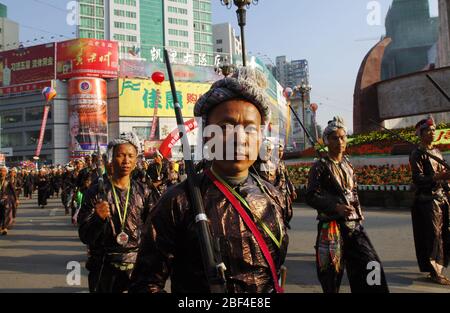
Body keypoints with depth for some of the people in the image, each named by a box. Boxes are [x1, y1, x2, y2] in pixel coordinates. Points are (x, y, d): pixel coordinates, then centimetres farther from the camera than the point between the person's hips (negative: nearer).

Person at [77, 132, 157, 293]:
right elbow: (85, 237, -5)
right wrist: (98, 218, -22)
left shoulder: (143, 192, 2)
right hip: (104, 267, -1)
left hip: (138, 264, 2)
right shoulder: (96, 192, -4)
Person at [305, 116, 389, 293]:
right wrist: (336, 207, -21)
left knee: (371, 265, -1)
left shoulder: (348, 165, 14)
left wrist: (359, 215, 12)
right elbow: (311, 196, -11)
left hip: (354, 225, 6)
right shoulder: (320, 166, -5)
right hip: (331, 227, -5)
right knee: (332, 274, 3)